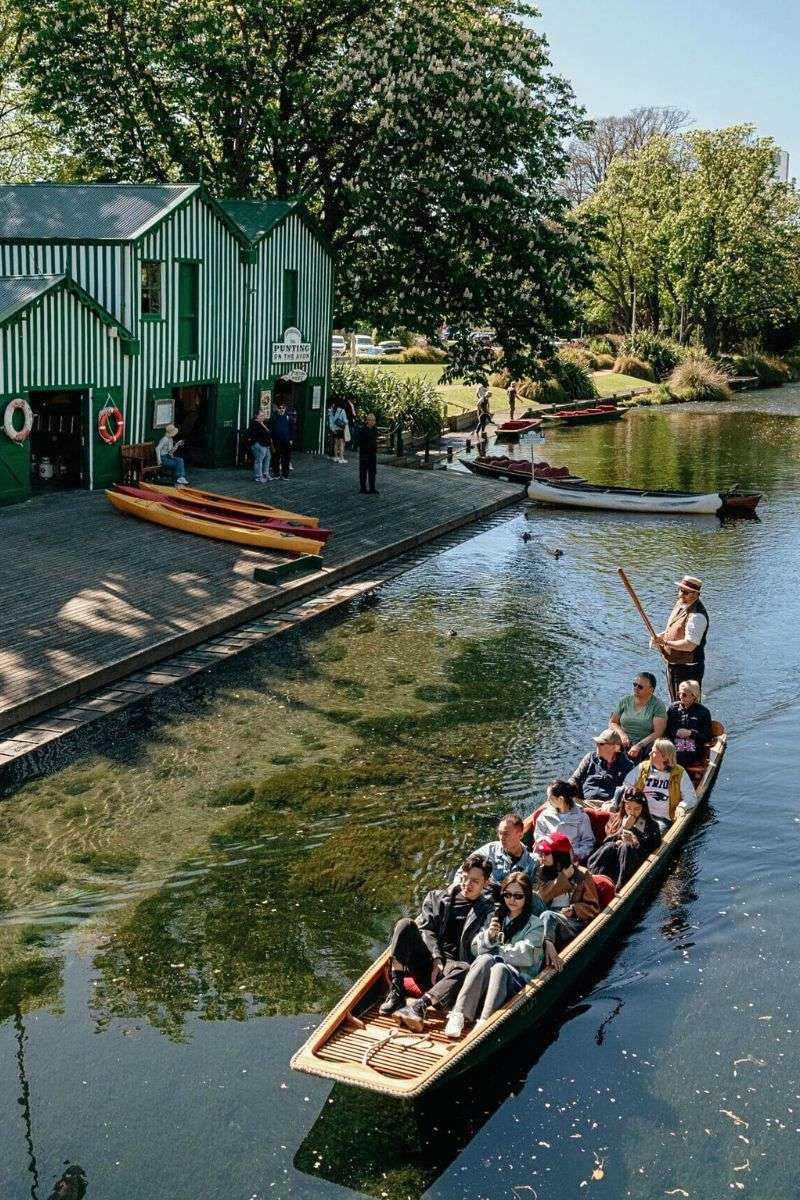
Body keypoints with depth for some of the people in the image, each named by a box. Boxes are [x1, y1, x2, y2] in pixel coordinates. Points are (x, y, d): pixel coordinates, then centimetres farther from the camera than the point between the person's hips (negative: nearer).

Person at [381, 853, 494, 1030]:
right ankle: (396, 993, -27)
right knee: (405, 924, -21)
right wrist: (436, 958, -10)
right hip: (427, 960, 3)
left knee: (464, 969, -36)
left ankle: (419, 1006, -52)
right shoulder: (437, 898, 16)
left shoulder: (488, 910, 10)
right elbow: (426, 929, 5)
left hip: (452, 965, -2)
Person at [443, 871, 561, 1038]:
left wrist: (495, 950, 0)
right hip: (483, 977, 3)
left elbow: (526, 956, -6)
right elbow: (475, 949, 13)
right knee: (485, 960, -30)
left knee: (499, 967, -35)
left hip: (517, 978, -3)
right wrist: (489, 935, -6)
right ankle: (458, 1016, -43)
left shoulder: (535, 924, 8)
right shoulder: (494, 916, 20)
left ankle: (484, 1023, -52)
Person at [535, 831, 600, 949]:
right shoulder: (544, 872, 19)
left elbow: (593, 908, 4)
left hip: (575, 924, -3)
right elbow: (543, 897, 0)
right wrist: (562, 877, -3)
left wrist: (572, 910, -12)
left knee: (547, 916, -33)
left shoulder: (582, 874, 7)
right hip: (551, 923, 3)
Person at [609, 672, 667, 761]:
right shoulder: (625, 701, 11)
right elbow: (612, 722, 18)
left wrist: (639, 746, -17)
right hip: (622, 746, 3)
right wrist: (622, 734, -3)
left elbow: (658, 733, -8)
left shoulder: (658, 705, 0)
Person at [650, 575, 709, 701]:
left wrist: (665, 642, -22)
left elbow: (689, 645, -30)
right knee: (675, 704, 24)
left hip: (688, 668, -10)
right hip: (672, 664, 10)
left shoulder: (697, 615, -26)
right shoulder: (680, 604, 4)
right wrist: (660, 636, 1)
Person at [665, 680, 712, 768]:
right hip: (674, 747, 3)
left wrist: (690, 733, -10)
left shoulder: (703, 711, 8)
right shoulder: (673, 708, 17)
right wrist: (676, 732, -7)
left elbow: (707, 737, 4)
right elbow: (665, 730, 13)